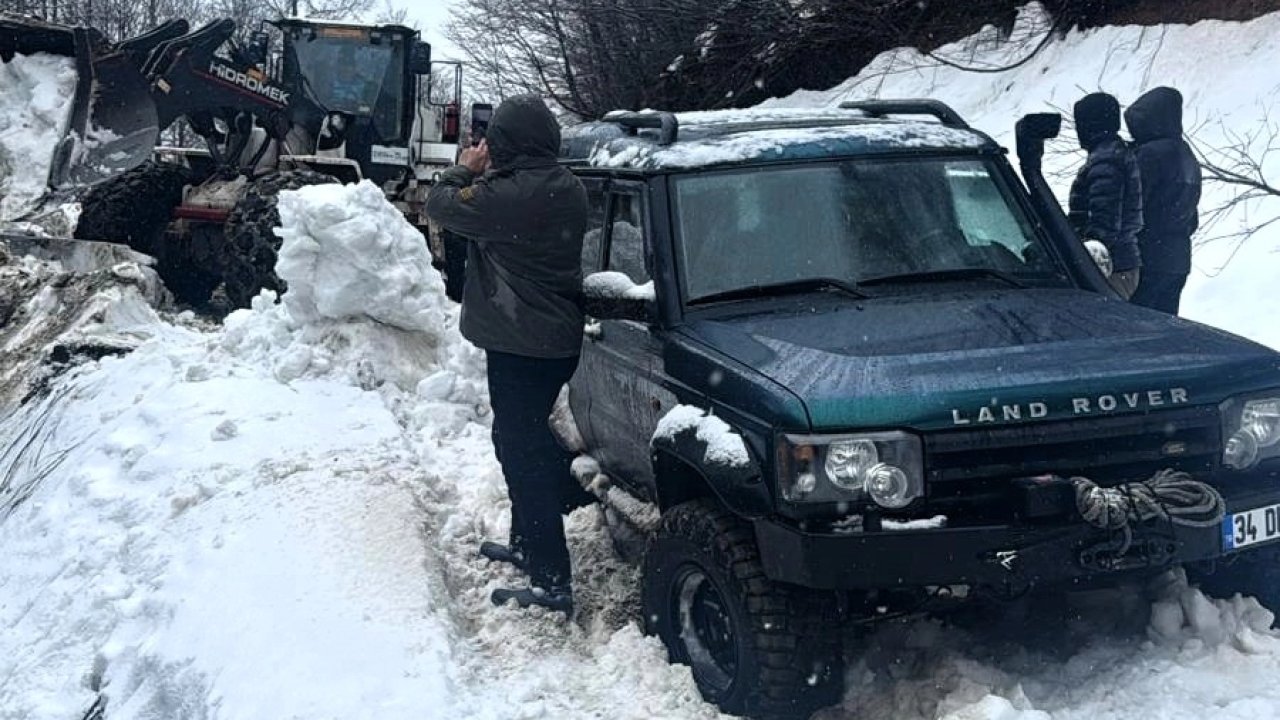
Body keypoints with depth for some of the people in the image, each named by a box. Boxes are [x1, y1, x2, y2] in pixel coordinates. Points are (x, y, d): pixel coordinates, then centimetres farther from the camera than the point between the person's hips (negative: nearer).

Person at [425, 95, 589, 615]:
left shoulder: (512, 193, -23)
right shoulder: (563, 188, 6)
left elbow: (442, 206, -10)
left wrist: (466, 170, 7)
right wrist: (484, 175, 10)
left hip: (519, 346, -10)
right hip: (557, 340, 10)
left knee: (526, 453, -6)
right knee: (523, 441, 24)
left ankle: (551, 582, -4)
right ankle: (527, 542, 39)